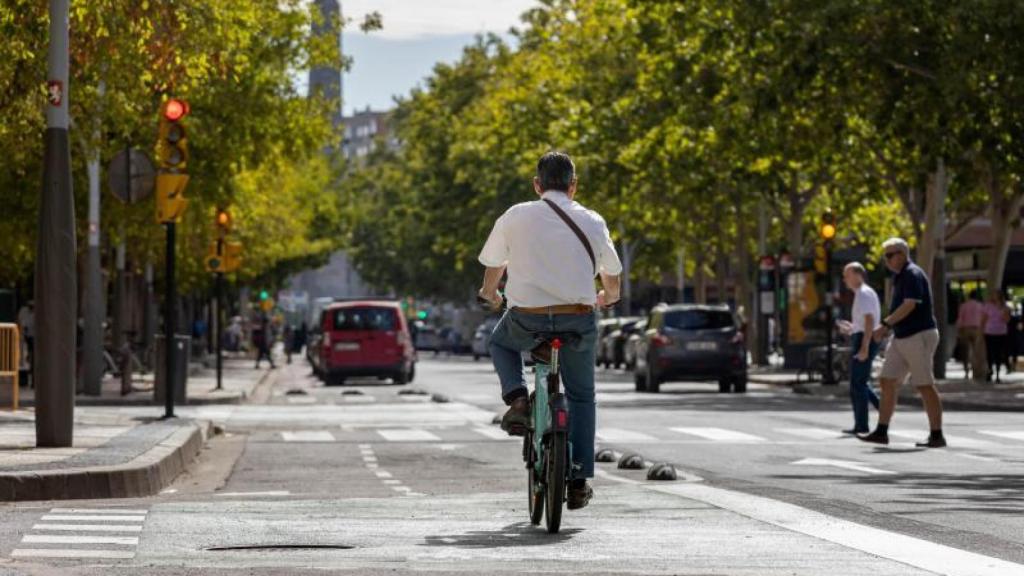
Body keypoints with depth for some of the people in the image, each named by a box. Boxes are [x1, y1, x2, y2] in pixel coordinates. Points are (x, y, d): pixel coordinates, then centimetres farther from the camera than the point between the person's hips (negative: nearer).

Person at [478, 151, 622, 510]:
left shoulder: (515, 217, 2)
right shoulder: (592, 221, 6)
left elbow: (492, 273, 11)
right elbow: (612, 284, 17)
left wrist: (490, 295, 34)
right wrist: (606, 299, 41)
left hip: (527, 320, -1)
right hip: (578, 323, 1)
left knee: (501, 342, 34)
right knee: (581, 397, 22)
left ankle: (517, 398, 7)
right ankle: (579, 482, 16)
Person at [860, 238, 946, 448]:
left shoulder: (912, 274, -14)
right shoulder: (899, 276, 16)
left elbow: (909, 306, -22)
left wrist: (885, 325, -19)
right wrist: (888, 327, 11)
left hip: (919, 336, -10)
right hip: (901, 337, 10)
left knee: (925, 386, -6)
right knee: (887, 382, 5)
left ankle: (937, 436, -1)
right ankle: (881, 432, 7)